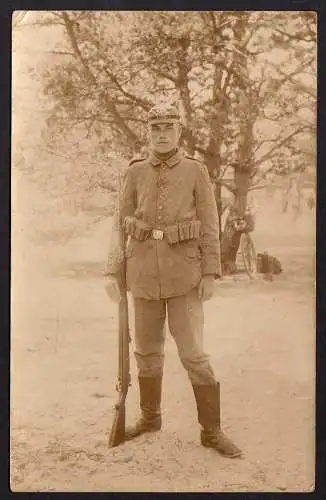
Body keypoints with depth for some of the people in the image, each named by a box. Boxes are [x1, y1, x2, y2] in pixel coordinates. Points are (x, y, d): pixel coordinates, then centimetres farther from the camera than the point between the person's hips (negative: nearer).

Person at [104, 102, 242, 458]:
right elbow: (120, 224, 5)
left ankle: (211, 430, 10)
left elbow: (209, 226, -2)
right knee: (147, 349, 13)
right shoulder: (135, 173, 4)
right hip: (145, 272, 3)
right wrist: (112, 271, -2)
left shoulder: (196, 171, -1)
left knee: (193, 353, -4)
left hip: (184, 273, -3)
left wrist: (210, 274, -9)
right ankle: (150, 417, 31)